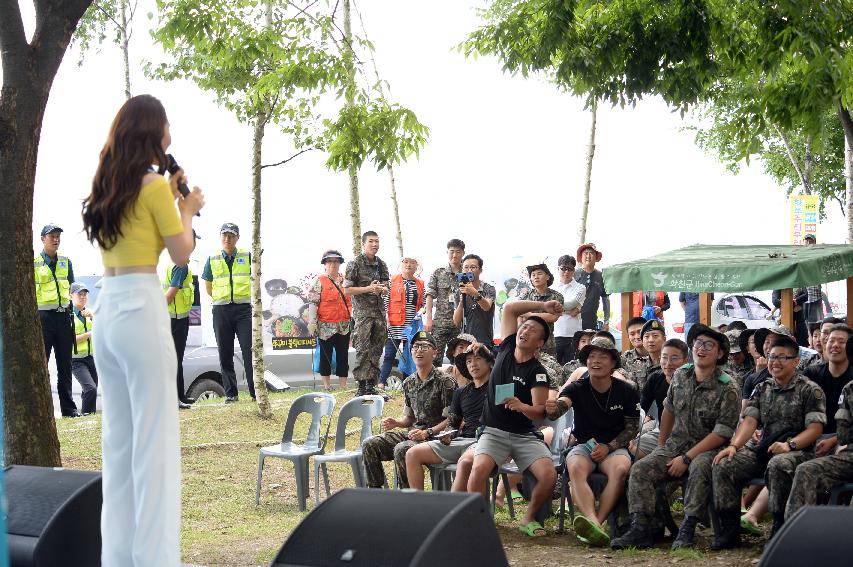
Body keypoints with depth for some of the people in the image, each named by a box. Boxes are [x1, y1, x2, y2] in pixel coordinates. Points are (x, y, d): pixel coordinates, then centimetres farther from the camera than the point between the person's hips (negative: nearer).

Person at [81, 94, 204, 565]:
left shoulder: (106, 187, 14)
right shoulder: (153, 185, -7)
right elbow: (181, 254, -2)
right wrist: (187, 210, 13)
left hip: (105, 310, 8)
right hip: (141, 309, -8)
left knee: (117, 440, 12)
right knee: (155, 441, -4)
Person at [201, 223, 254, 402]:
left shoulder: (247, 257, 5)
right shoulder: (213, 259, 9)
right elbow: (208, 285, 19)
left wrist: (248, 298, 9)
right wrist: (220, 300, 12)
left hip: (243, 308, -2)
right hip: (221, 311, 2)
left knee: (249, 352, -8)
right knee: (225, 354, 3)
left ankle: (255, 392, -6)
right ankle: (230, 393, 9)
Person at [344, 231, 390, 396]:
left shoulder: (381, 264, 13)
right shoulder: (355, 263, -5)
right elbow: (347, 290, -7)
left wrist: (381, 288, -7)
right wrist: (368, 289, -16)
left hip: (379, 311, 6)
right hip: (362, 312, -6)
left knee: (376, 351, 6)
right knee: (363, 350, -10)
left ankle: (371, 386, 12)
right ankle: (361, 387, -9)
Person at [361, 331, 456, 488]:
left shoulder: (444, 381, -8)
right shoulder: (409, 383, 14)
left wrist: (427, 432, -21)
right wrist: (395, 423, 1)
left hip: (435, 436, -7)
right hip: (412, 433, 7)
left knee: (401, 450, -34)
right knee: (369, 444, -7)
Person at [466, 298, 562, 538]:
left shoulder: (537, 372, -5)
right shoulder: (506, 349, 6)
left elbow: (541, 412, -14)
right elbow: (509, 308, 10)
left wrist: (522, 407, -34)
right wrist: (543, 306, 7)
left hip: (525, 435, -1)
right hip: (494, 432, 2)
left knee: (549, 475, -24)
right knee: (480, 467, -30)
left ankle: (529, 518, 2)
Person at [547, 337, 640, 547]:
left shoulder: (626, 391, 2)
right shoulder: (577, 388, -1)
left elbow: (633, 427, 5)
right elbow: (562, 403, -22)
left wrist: (609, 447, -11)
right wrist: (553, 409, -48)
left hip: (614, 448, 0)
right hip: (583, 445, 0)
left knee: (620, 469, -35)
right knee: (576, 468, -35)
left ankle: (595, 523, -37)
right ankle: (594, 526, -52)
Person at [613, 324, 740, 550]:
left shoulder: (727, 388, -10)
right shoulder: (680, 375, 7)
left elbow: (722, 433, -15)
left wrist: (686, 458, -18)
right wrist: (661, 446, 16)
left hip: (708, 448, -5)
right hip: (675, 444, 5)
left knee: (699, 468, -39)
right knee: (640, 470, -19)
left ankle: (687, 529, -34)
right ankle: (640, 529, -24)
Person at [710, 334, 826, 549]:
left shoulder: (810, 390, 2)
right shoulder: (762, 389, 17)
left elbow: (815, 428, -7)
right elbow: (749, 421, 6)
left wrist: (789, 445, -23)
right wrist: (734, 446, -12)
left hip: (798, 450, -5)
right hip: (763, 449, 5)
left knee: (777, 466, -39)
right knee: (723, 465, -18)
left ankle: (780, 527, -27)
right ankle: (729, 528, -12)